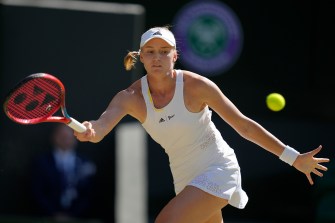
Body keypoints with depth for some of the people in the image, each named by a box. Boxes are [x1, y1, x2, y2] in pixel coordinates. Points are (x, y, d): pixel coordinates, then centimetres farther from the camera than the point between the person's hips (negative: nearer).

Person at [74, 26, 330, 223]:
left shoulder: (196, 86, -17)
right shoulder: (131, 97, -9)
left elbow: (244, 126, -9)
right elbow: (103, 125, -29)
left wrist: (294, 158, -7)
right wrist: (89, 131, -55)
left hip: (217, 169, -5)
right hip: (185, 180, 5)